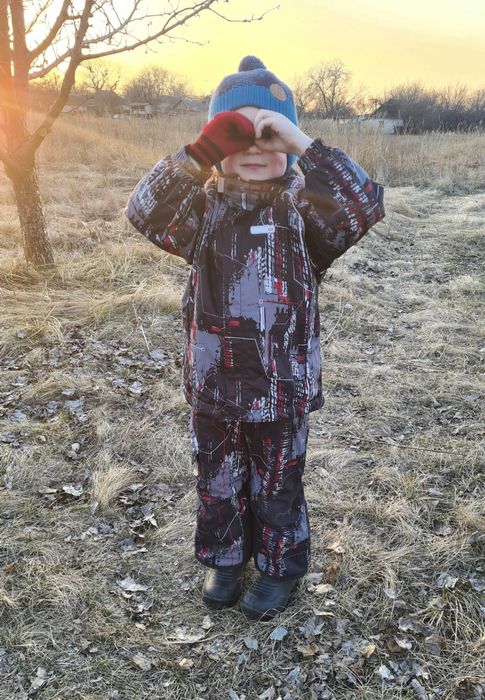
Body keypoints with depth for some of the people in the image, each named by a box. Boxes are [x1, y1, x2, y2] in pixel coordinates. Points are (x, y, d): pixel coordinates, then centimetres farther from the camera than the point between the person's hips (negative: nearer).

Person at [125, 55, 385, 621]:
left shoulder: (304, 208, -8)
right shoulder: (204, 207, -3)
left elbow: (364, 204, -26)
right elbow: (144, 214, -20)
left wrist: (301, 143, -30)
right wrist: (199, 151, -30)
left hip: (282, 389, -2)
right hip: (213, 387, 3)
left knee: (278, 488, 17)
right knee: (216, 484, 20)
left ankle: (281, 569, 42)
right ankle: (225, 560, 46)